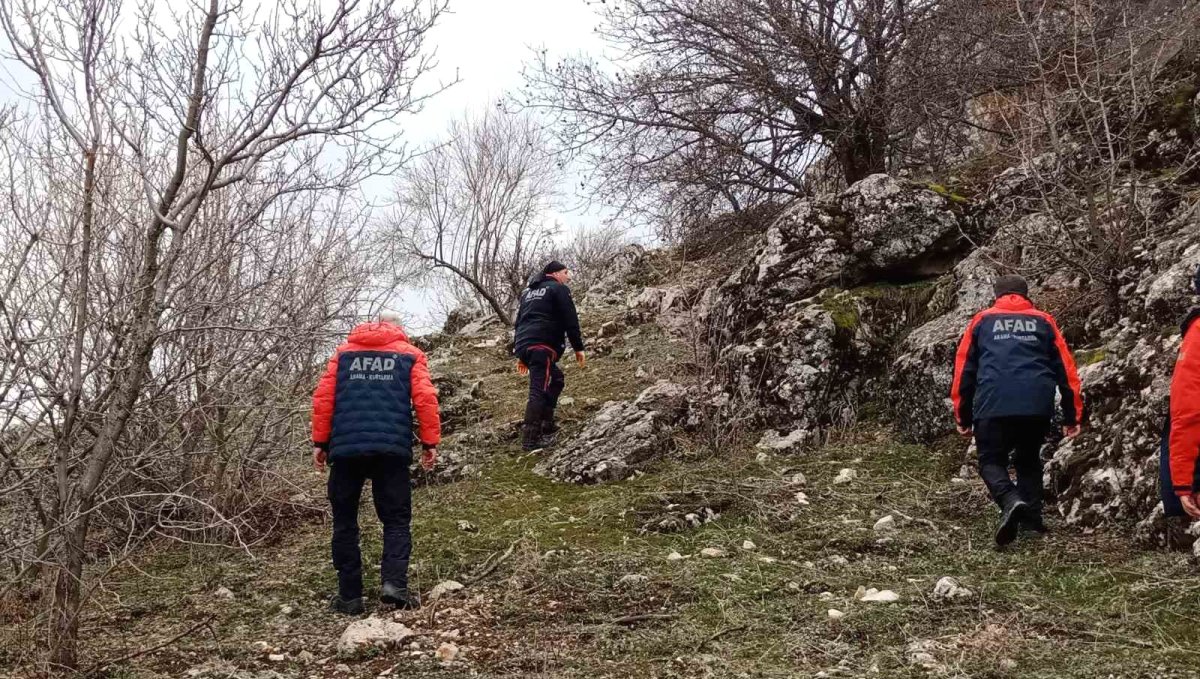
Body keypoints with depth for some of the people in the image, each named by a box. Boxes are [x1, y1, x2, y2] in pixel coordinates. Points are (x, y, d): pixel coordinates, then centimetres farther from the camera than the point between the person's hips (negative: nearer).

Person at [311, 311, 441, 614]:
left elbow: (322, 397, 7)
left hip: (346, 449, 1)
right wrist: (430, 443, 2)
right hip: (392, 450, -1)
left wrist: (320, 442, 10)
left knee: (345, 522, 10)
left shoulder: (343, 352, 16)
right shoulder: (411, 354, 11)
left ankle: (349, 596, 8)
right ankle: (394, 583, -16)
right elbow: (425, 398, -1)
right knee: (397, 520, 5)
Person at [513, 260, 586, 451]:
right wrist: (578, 348, -1)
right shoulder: (559, 289, 4)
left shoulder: (529, 292, 29)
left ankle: (546, 425, 19)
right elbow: (570, 320, -4)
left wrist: (521, 355, 30)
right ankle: (530, 439, -21)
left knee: (556, 379, 24)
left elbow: (519, 321, 29)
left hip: (524, 344, 9)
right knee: (539, 390, -13)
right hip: (542, 345, -9)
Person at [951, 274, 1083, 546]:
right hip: (1038, 408, 2)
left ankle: (1011, 501, -20)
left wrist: (963, 417, 19)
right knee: (1029, 461, 22)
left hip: (993, 407, -2)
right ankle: (1032, 519, 12)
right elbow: (1066, 369, 15)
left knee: (991, 462, 8)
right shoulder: (1043, 321, 19)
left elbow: (964, 369, 14)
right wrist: (1072, 416, 18)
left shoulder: (982, 320, 17)